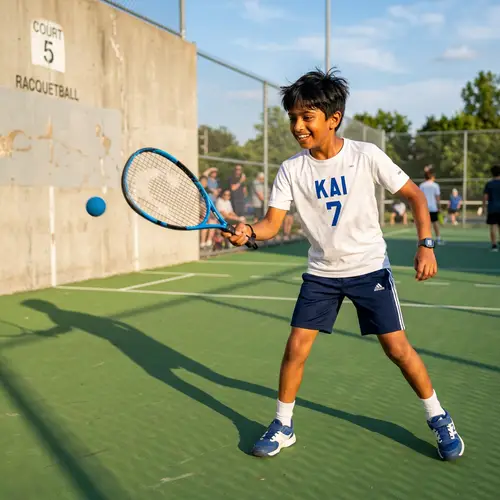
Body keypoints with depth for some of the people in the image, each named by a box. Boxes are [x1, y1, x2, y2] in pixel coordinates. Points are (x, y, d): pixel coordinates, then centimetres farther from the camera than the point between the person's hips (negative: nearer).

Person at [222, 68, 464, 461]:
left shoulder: (366, 156, -14)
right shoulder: (291, 170, -9)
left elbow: (414, 195, -6)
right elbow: (272, 223, -11)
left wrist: (426, 244, -15)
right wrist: (248, 232, -33)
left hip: (369, 267, -2)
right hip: (321, 273, 2)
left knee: (397, 348, -1)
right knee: (296, 348, -2)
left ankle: (439, 418, 22)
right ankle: (283, 426, 18)